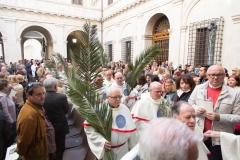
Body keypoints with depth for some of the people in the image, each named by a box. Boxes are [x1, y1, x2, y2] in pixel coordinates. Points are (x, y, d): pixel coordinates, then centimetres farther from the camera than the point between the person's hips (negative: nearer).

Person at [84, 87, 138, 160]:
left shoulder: (125, 109, -6)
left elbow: (131, 130, 1)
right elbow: (88, 127, -14)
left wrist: (134, 148, 7)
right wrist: (102, 141, -22)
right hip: (105, 149, -2)